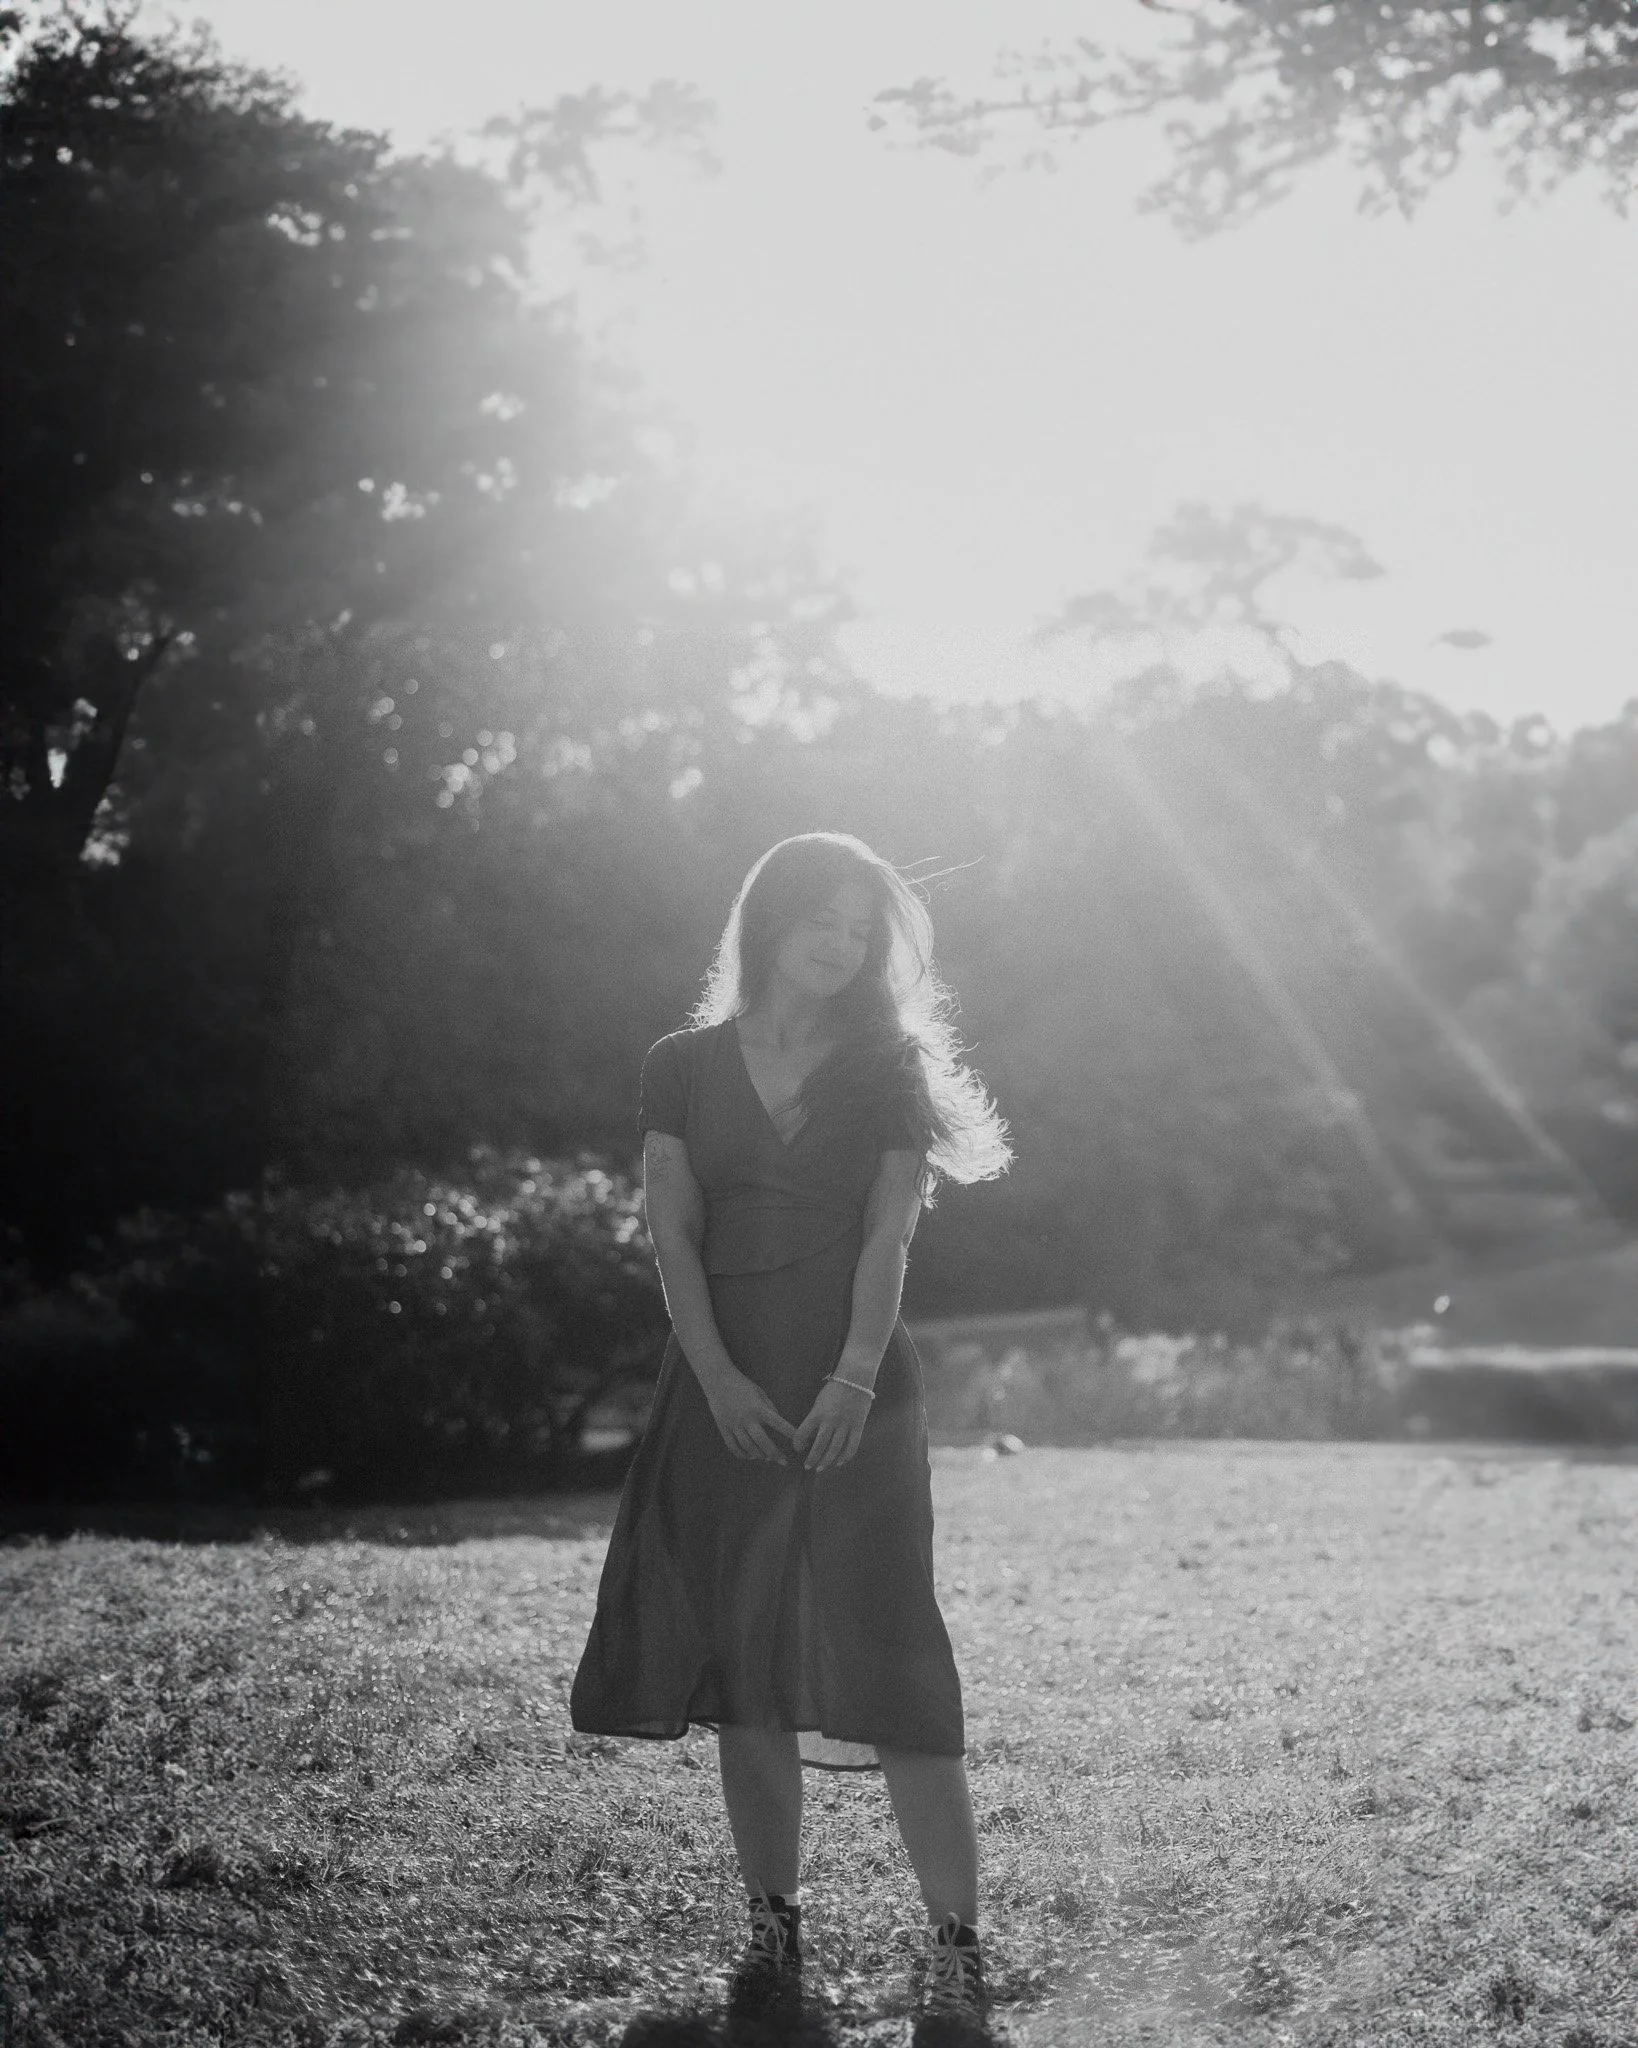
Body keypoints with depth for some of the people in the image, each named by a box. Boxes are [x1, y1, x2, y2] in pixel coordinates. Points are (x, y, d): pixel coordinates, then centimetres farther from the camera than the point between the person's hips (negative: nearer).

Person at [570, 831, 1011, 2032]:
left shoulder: (885, 1069, 6)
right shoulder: (686, 1069, 9)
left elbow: (888, 1235, -4)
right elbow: (673, 1230, 1)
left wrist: (855, 1378, -19)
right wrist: (719, 1377, -13)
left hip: (857, 1393, -2)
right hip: (726, 1392, 2)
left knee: (887, 1657, -9)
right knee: (745, 1668, 2)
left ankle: (957, 1944, -7)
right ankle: (774, 1925, 10)